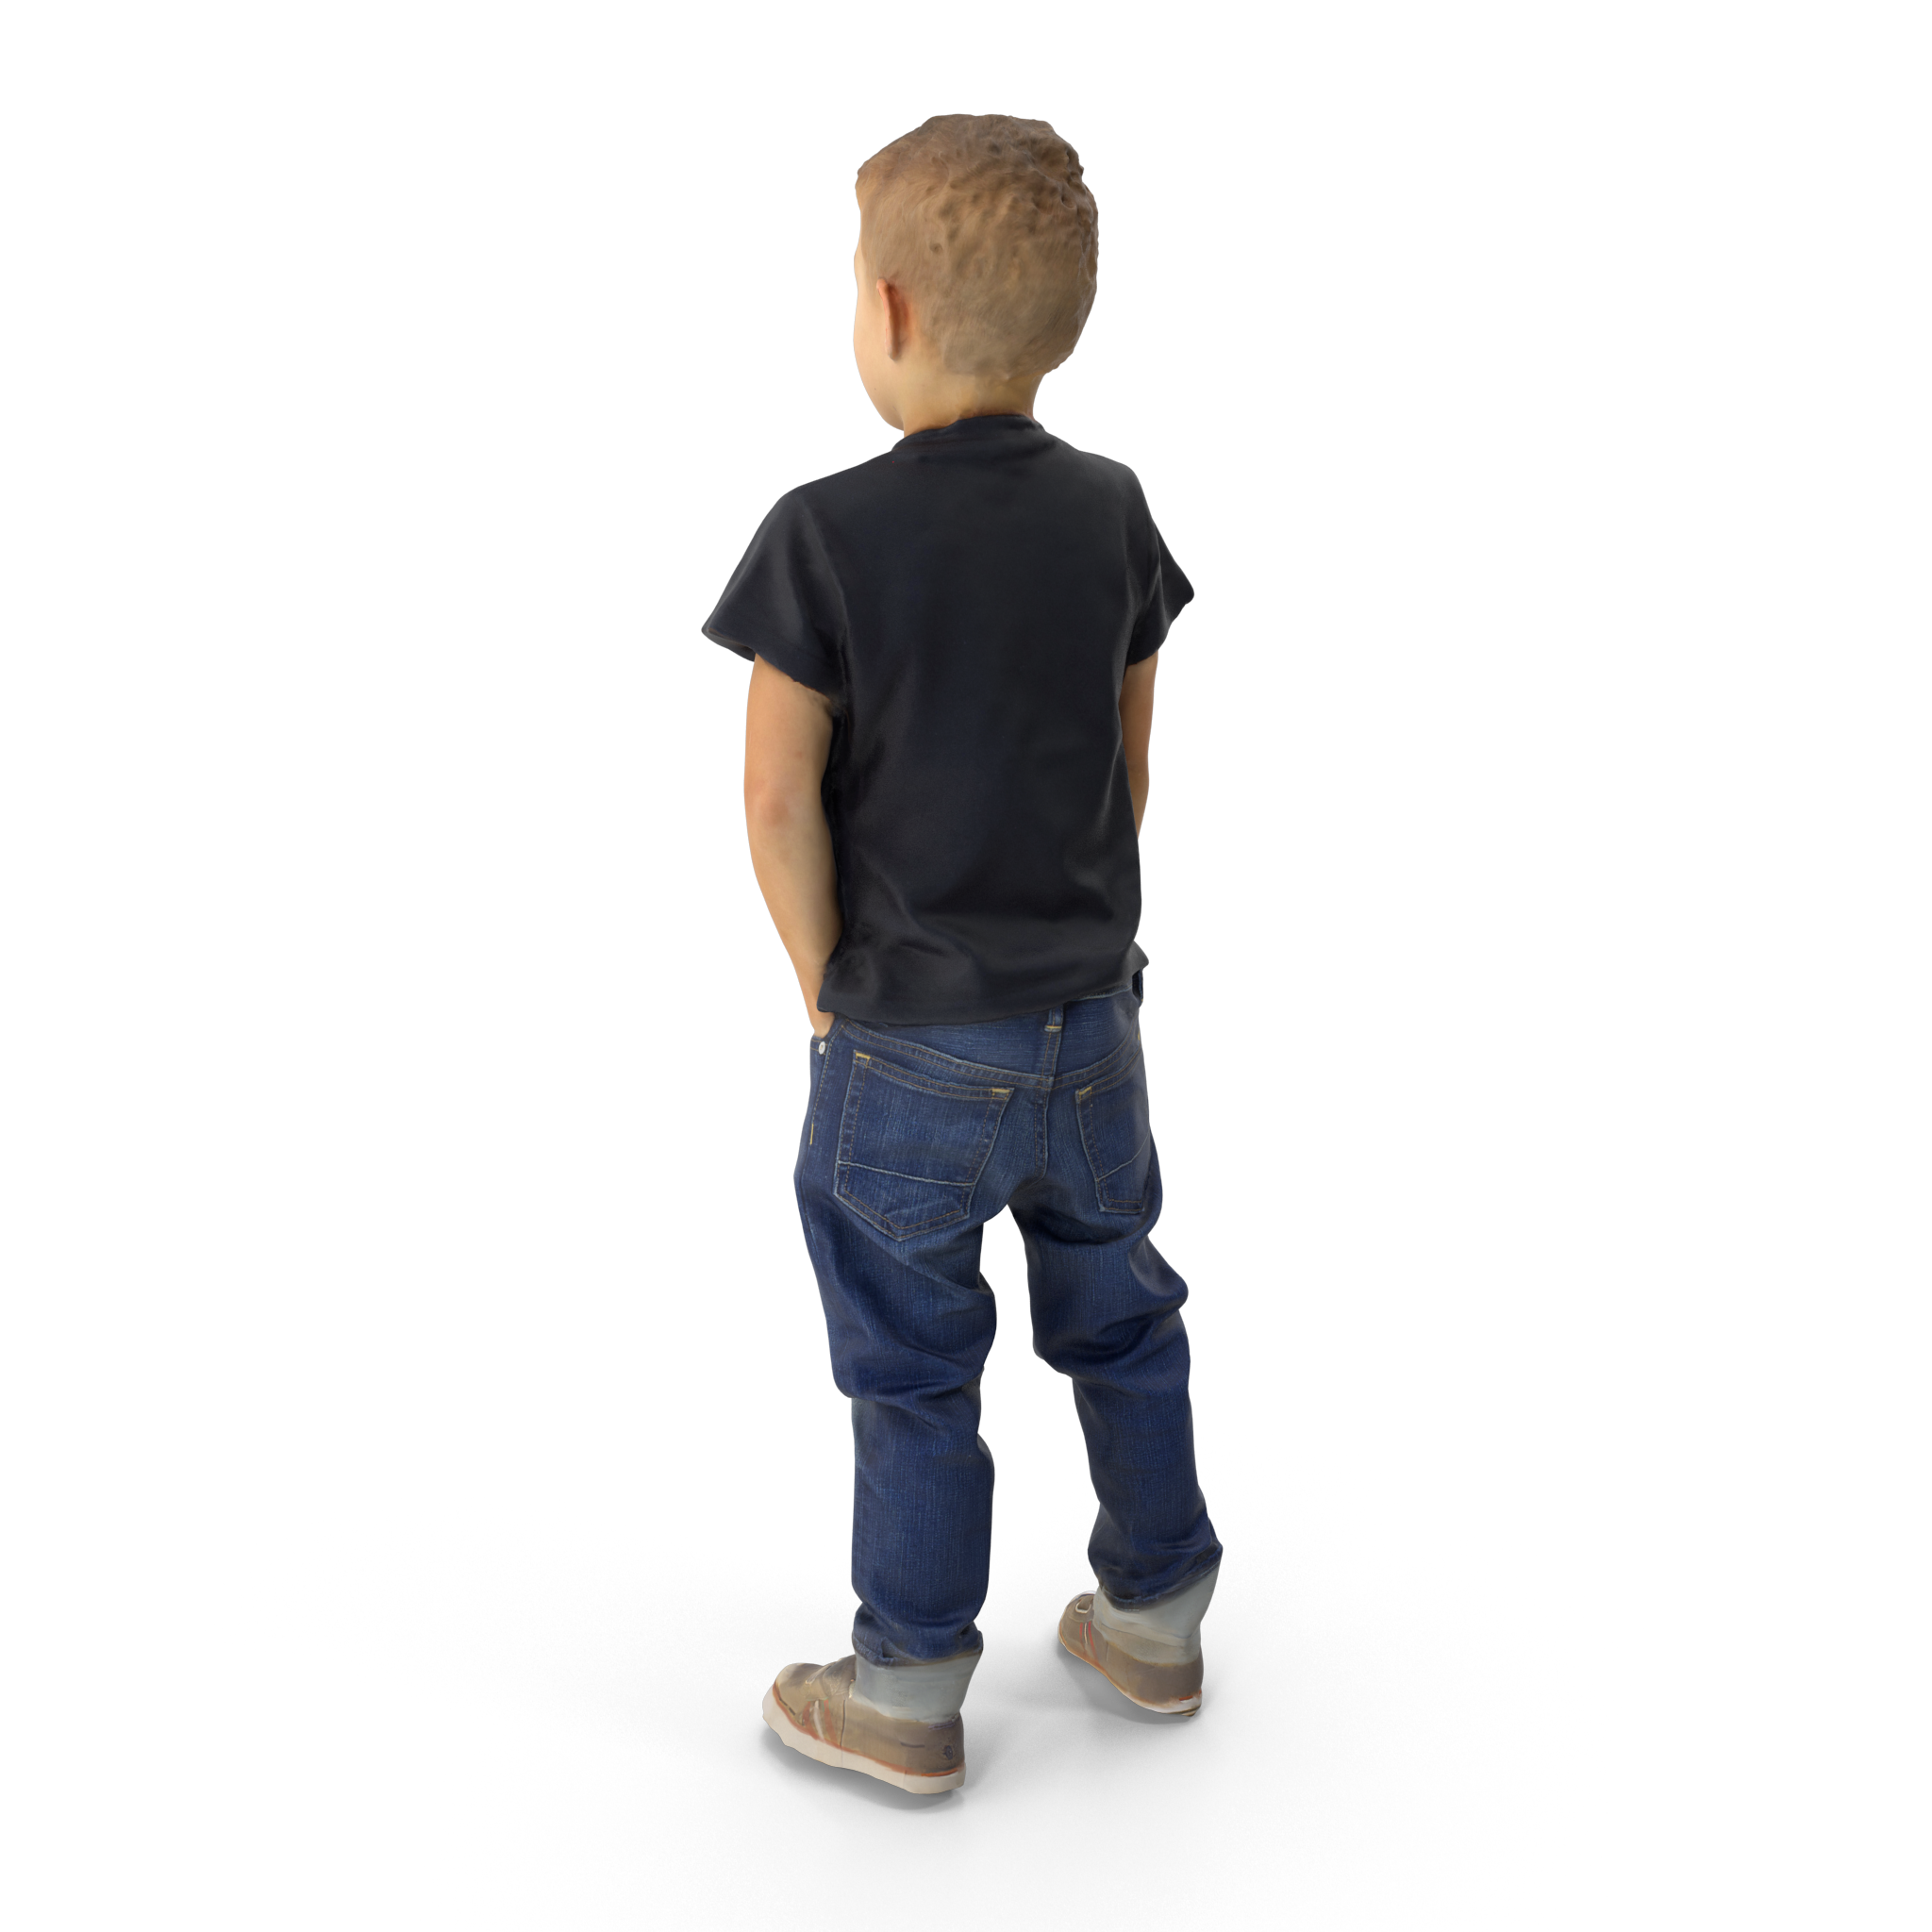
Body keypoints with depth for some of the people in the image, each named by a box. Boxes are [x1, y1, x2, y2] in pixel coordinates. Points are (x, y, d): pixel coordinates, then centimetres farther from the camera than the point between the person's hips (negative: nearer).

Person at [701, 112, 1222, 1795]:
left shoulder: (828, 531, -17)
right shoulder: (1112, 509, -2)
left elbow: (781, 798, -15)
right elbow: (1130, 755, 5)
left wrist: (829, 996, -3)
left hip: (913, 1039, -4)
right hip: (1094, 1012, 5)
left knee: (913, 1368, 11)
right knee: (1117, 1316, 20)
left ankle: (909, 1699, 26)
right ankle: (1158, 1619, 37)